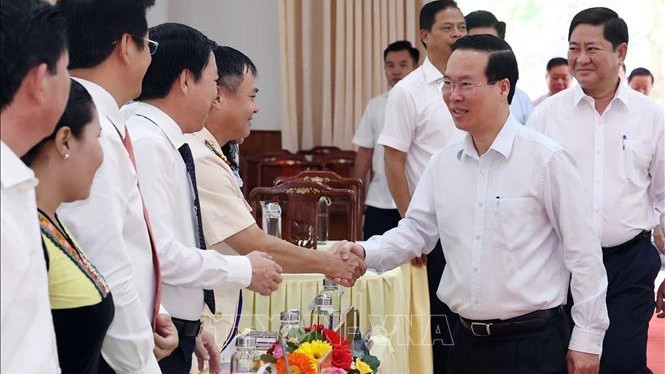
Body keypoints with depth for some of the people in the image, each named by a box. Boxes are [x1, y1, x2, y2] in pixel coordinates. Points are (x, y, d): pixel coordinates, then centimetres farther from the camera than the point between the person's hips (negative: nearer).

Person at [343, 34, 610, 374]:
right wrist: (366, 253, -7)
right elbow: (416, 230, 12)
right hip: (466, 342, 5)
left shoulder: (546, 159, -10)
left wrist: (587, 338, -6)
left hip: (532, 345, -5)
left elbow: (583, 253, -7)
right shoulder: (443, 163, 6)